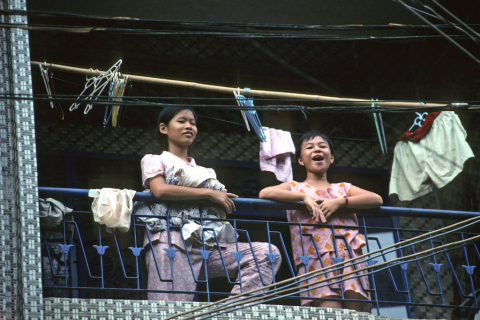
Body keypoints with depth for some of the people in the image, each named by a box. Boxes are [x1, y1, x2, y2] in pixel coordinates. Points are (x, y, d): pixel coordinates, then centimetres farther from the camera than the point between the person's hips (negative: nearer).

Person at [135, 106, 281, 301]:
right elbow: (160, 190, -9)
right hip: (171, 240, -6)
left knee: (268, 254, -10)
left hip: (206, 245, 6)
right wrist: (209, 193, -7)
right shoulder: (154, 161, 15)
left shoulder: (204, 171, 30)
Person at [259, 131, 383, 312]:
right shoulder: (295, 187, 19)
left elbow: (377, 199, 7)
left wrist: (340, 202, -5)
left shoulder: (343, 189, 25)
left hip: (350, 256, 3)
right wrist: (304, 197, -10)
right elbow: (265, 193, -2)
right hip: (317, 261, -3)